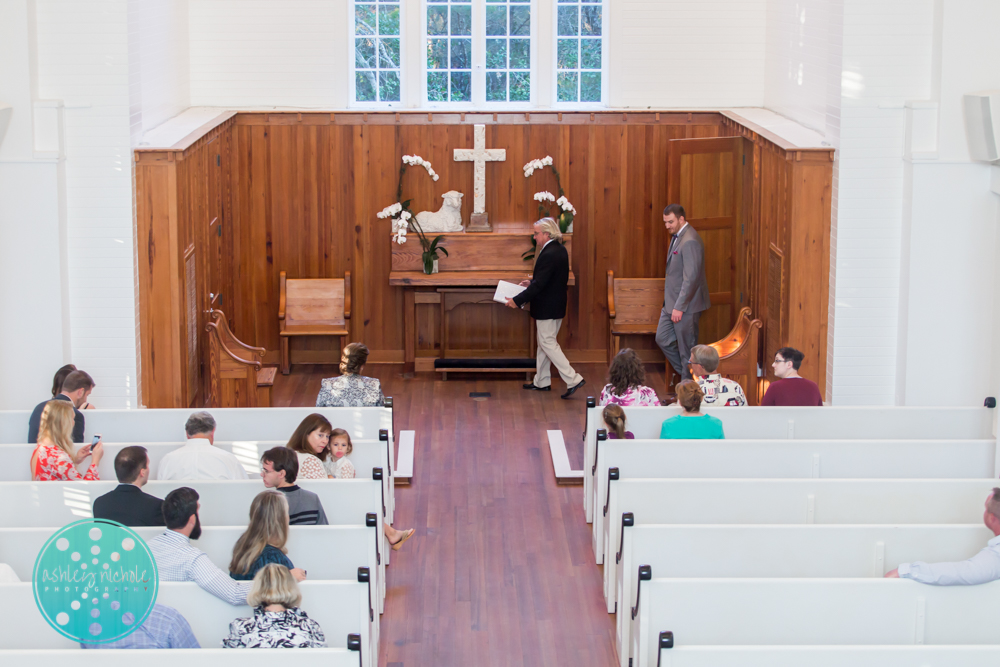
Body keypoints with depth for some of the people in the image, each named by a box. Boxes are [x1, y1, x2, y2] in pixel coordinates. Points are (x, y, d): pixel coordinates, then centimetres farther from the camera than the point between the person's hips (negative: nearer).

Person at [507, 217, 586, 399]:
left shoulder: (548, 254, -24)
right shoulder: (560, 250, 7)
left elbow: (539, 285, -25)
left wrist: (517, 300, -20)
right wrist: (532, 282, 19)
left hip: (547, 308, -10)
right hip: (557, 305, 10)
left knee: (548, 343, -3)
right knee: (544, 342, 18)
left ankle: (573, 379, -6)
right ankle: (541, 381, 27)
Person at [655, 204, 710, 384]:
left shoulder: (690, 242, -22)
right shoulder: (677, 237, 11)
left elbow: (691, 278, -25)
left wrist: (679, 307, -23)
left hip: (685, 305, -10)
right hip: (672, 302, 10)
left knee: (686, 349, 1)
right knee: (662, 339, 14)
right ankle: (685, 373, 26)